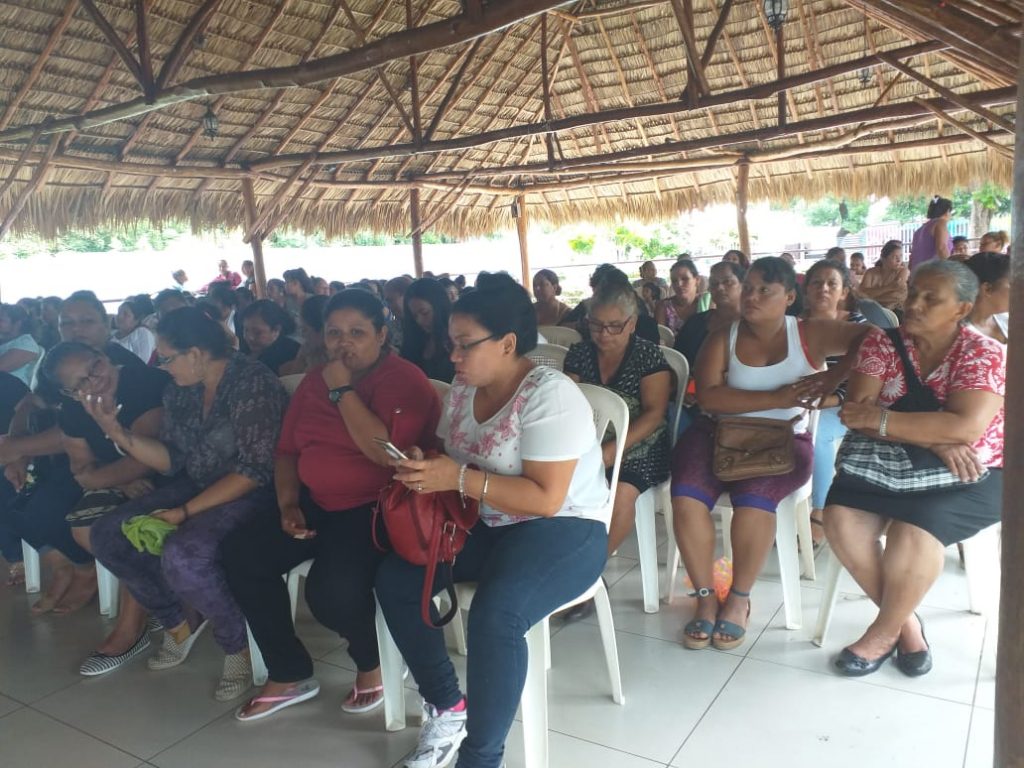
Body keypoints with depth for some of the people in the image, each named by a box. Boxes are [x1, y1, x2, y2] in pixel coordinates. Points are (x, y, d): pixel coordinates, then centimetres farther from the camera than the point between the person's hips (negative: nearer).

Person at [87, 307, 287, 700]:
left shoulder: (253, 383, -20)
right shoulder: (180, 390, 5)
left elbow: (254, 470, -23)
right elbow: (171, 459, 7)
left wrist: (185, 512, -22)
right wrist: (117, 432, -7)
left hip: (252, 494, -9)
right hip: (196, 487, 9)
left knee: (183, 555, -31)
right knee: (108, 534, 0)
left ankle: (239, 645, -4)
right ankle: (180, 619, 18)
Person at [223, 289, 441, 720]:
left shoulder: (404, 380, -12)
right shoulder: (314, 380, 11)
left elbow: (386, 452, -27)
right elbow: (288, 449, 16)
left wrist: (343, 391, -20)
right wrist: (288, 504, 1)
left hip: (378, 509, -8)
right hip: (317, 505, 8)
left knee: (332, 591, -29)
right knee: (241, 553, -6)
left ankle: (370, 662, 9)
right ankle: (289, 675, 9)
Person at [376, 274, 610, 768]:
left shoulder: (549, 395, -21)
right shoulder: (464, 389, 4)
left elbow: (545, 499, -26)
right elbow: (449, 460, 12)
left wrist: (459, 479, -29)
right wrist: (422, 469, -11)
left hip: (564, 530, -8)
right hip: (487, 525, 8)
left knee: (495, 614, -33)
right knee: (394, 577, -5)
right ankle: (446, 709, 8)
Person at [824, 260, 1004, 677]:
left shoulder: (986, 353, -11)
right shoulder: (881, 342, -2)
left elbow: (965, 427, -26)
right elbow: (861, 413, -14)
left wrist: (880, 419, -26)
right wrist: (932, 438, -26)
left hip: (970, 476, -3)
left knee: (914, 528, -31)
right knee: (841, 518, -22)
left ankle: (884, 631, -5)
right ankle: (905, 620, -3)